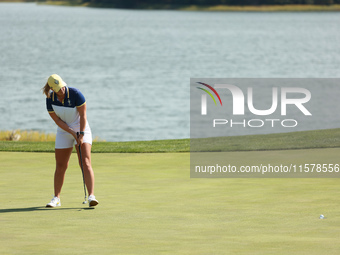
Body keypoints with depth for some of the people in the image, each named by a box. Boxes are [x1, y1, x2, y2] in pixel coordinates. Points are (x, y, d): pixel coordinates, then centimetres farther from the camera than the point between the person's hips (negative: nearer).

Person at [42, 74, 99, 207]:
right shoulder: (50, 99, -11)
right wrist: (73, 133, -15)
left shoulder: (75, 93, -21)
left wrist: (81, 135, -20)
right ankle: (56, 198, 19)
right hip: (64, 131, 3)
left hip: (81, 129, -3)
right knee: (60, 166, 6)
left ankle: (91, 196, -25)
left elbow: (83, 115, -16)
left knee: (86, 163, -16)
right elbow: (57, 120, -8)